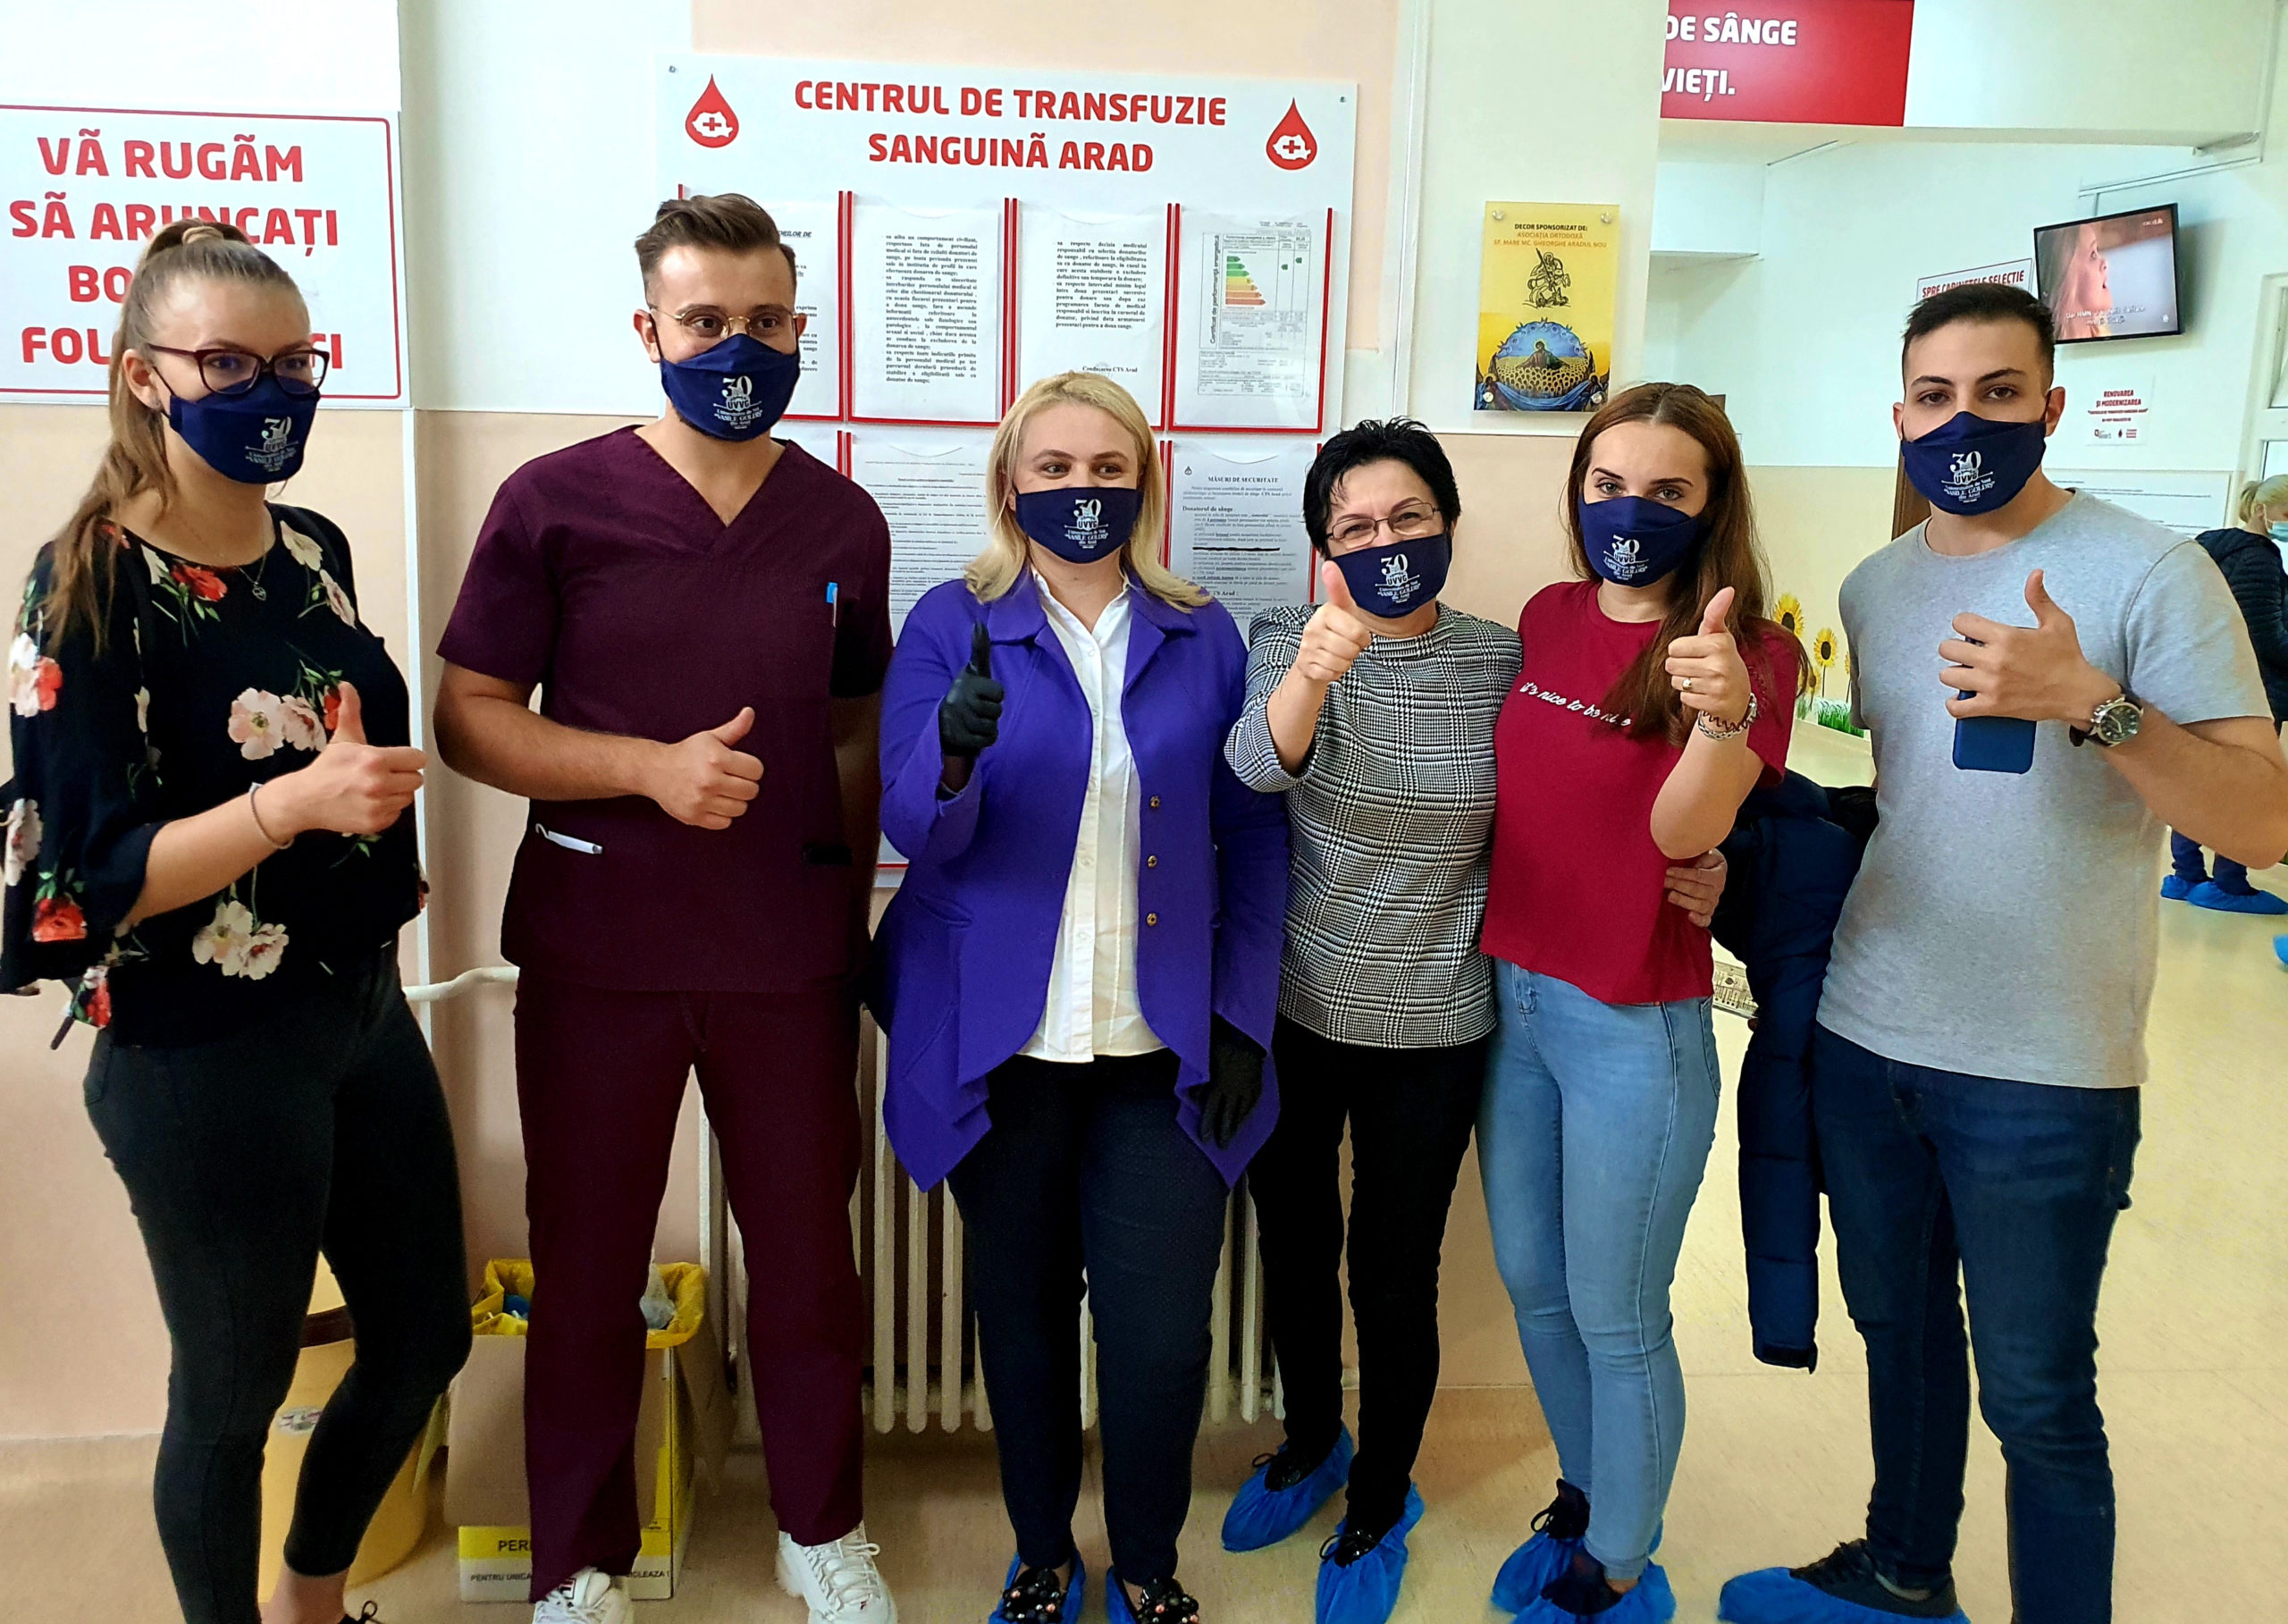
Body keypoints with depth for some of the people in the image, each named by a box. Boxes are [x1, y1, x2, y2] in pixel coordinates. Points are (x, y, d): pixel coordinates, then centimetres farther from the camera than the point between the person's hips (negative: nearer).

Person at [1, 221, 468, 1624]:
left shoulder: (316, 549, 5)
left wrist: (382, 828, 8)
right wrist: (296, 799, -31)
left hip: (367, 1010, 7)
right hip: (202, 1059, -7)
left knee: (426, 1340, 18)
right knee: (234, 1390, 10)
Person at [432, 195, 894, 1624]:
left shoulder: (844, 522, 3)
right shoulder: (553, 502, -5)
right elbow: (469, 719, -6)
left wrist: (853, 897, 9)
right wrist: (653, 769, -19)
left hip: (792, 960, 2)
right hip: (597, 957, -1)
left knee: (807, 1251, 12)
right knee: (588, 1267, 12)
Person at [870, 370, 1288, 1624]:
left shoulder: (1202, 637, 5)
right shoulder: (953, 624, 0)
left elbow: (1253, 839, 6)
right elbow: (916, 829, -9)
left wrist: (1242, 1017, -1)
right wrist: (955, 749, -31)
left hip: (1165, 1050, 1)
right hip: (1003, 1045, 0)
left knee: (1163, 1333, -1)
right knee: (1022, 1309, 13)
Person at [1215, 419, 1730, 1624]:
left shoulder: (1502, 662, -5)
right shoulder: (1287, 641, -8)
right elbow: (1258, 763, -29)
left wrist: (1686, 873, -10)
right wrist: (1312, 674, -52)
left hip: (1430, 1033, -1)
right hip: (1288, 1016, 1)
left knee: (1393, 1280, 11)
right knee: (1293, 1252, 19)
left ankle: (1381, 1504, 38)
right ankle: (1311, 1445, 48)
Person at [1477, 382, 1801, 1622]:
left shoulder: (1745, 650, -13)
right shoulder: (1548, 617, 3)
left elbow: (1683, 827, -28)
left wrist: (1726, 715, -48)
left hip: (1634, 1027, -6)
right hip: (1508, 994, 6)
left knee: (1615, 1319, 9)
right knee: (1531, 1283, 20)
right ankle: (1585, 1494, 45)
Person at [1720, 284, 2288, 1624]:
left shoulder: (2149, 572, -10)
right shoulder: (1875, 588, 7)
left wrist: (2087, 701, -30)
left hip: (2045, 1074, -6)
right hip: (1863, 1043, 6)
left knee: (2037, 1398, 4)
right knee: (1899, 1329, 22)